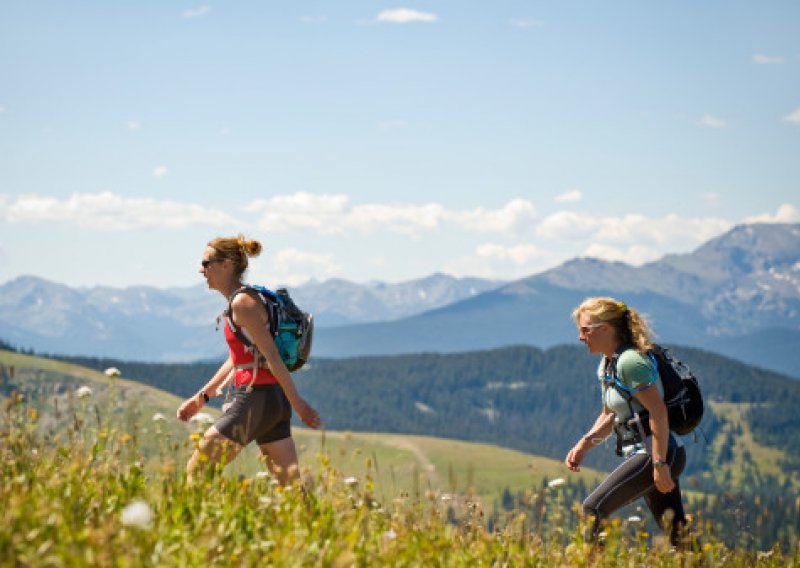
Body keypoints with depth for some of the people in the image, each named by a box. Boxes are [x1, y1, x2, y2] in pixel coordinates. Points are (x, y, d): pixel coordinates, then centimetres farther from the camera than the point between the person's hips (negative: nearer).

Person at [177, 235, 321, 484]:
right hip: (275, 399, 9)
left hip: (255, 399, -9)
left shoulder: (242, 302, -12)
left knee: (196, 470, 0)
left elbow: (272, 356, -16)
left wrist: (298, 404, -18)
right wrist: (202, 396, 27)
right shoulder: (245, 299, 18)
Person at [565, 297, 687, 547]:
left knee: (593, 510, -14)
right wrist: (584, 444, 9)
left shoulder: (630, 362, -16)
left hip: (655, 454, -10)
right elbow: (609, 416, 24)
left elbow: (658, 412, -21)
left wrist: (659, 464, -24)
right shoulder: (606, 365, 15)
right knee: (680, 540, 10)